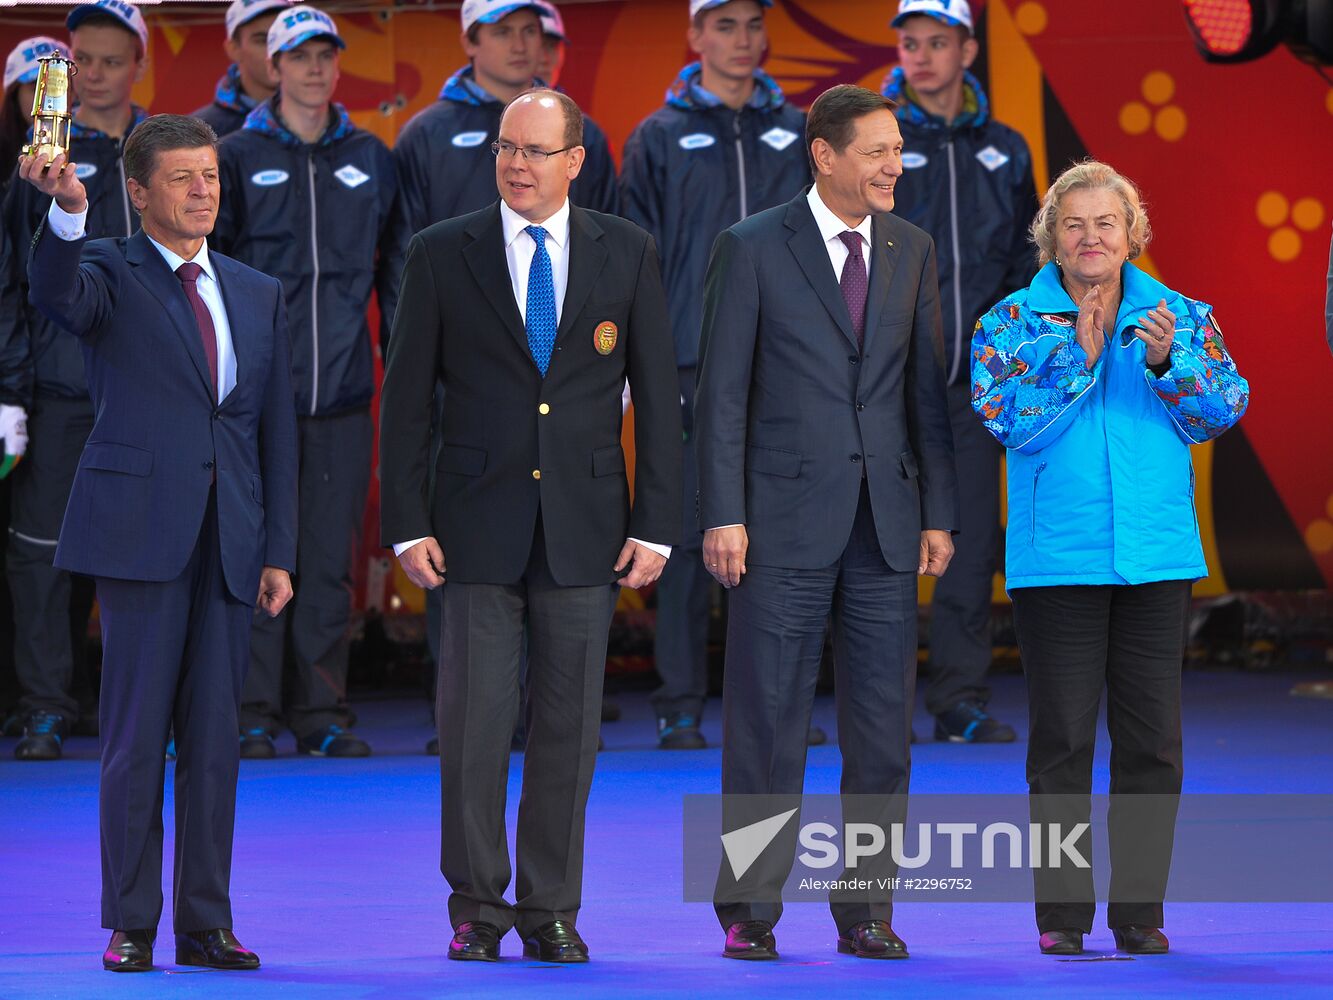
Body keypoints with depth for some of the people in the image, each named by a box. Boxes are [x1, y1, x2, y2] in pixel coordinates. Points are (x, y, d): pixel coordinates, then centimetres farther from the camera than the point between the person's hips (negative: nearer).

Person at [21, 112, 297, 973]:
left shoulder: (259, 295, 17)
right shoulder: (111, 273, 3)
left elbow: (278, 430, 15)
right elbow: (56, 294, -22)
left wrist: (279, 551, 9)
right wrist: (67, 210, -40)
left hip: (230, 542, 4)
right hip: (140, 530, -4)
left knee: (215, 735, 5)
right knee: (137, 731, -3)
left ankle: (206, 925, 11)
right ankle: (130, 926, 3)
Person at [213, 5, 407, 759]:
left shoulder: (371, 159, 12)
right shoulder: (239, 158, 4)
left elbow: (398, 268, 14)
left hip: (344, 391, 2)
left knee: (332, 558, 4)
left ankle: (323, 711, 9)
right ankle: (255, 711, 1)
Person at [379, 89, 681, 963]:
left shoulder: (627, 253, 5)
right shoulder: (441, 255, 3)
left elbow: (658, 397, 6)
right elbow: (406, 399, 4)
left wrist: (656, 525, -1)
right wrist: (407, 525, -3)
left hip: (585, 527, 1)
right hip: (478, 525, -1)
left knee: (569, 726, 4)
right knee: (474, 722, -3)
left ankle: (552, 909, 14)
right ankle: (477, 907, 10)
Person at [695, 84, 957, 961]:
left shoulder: (912, 251, 10)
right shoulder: (754, 248, -2)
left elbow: (928, 390, 11)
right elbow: (722, 392, -3)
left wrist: (940, 515, 5)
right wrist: (723, 515, -10)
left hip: (888, 523, 4)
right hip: (787, 519, -4)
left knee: (882, 725, 4)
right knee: (767, 723, -1)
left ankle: (866, 911, 12)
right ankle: (750, 913, 6)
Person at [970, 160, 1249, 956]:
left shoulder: (1181, 316, 8)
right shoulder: (1014, 322, 3)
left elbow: (1225, 409, -1)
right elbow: (1008, 420, -9)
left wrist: (1166, 363, -17)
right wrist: (1078, 357, -16)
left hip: (1158, 554, 2)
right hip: (1057, 556, -2)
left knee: (1153, 735, 3)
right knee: (1063, 738, 0)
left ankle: (1140, 910, 13)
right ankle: (1064, 912, 7)